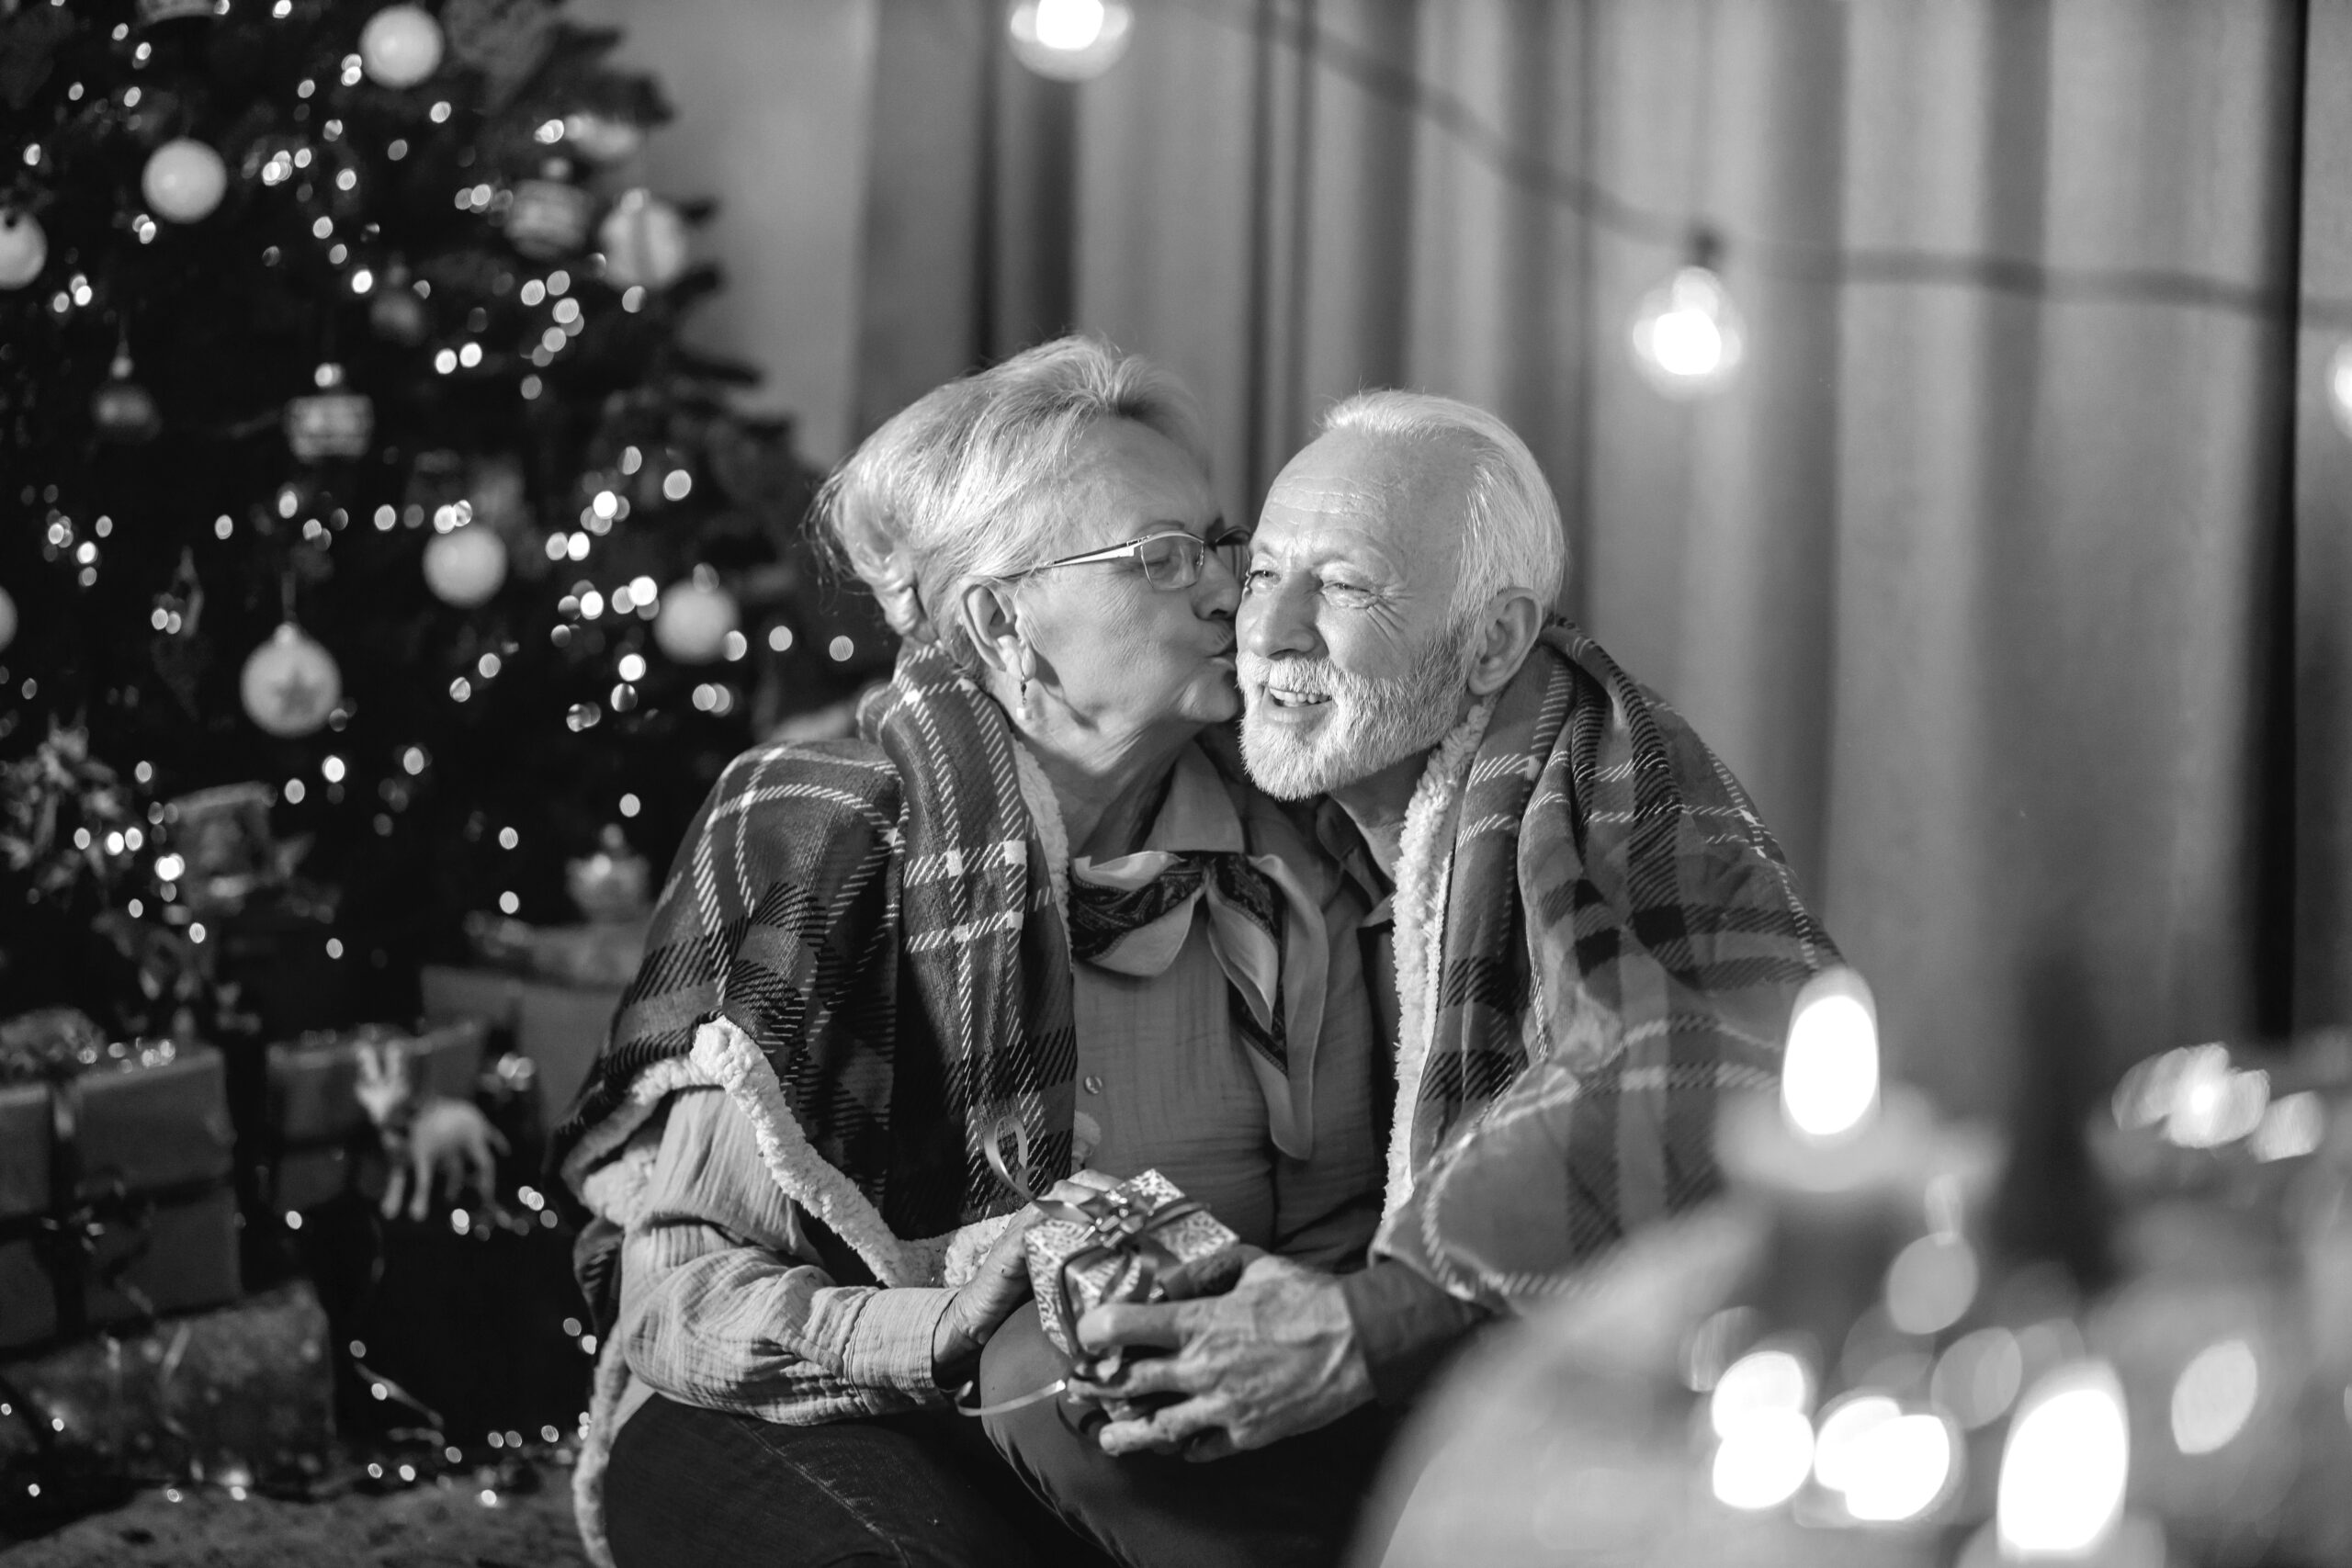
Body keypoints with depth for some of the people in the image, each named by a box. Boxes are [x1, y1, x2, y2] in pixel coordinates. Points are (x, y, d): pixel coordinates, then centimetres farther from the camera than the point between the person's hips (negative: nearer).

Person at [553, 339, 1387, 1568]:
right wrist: (937, 1328, -30)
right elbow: (680, 1291, -11)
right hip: (814, 1429, -4)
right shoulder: (815, 832, -7)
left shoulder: (1283, 883, 6)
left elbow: (1333, 1246, 11)